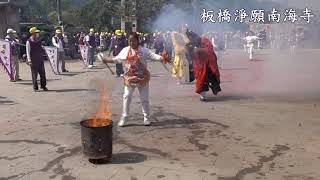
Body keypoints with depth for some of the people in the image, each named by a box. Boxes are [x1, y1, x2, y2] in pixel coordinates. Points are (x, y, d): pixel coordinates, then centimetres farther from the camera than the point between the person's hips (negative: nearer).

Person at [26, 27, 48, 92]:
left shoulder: (39, 40, 10)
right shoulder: (29, 42, -8)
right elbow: (28, 52, -10)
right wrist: (29, 60, -16)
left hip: (40, 59, 6)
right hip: (34, 61, -6)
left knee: (42, 73, 7)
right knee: (34, 74, 0)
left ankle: (43, 86, 18)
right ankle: (35, 87, 10)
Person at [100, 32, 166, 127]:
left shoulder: (144, 50, -6)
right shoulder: (125, 50, 3)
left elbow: (154, 56, -16)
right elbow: (117, 59, 11)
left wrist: (162, 58, -33)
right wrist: (106, 60, 3)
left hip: (142, 77, -2)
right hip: (129, 77, 2)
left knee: (144, 99, 6)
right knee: (127, 97, 1)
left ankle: (147, 117, 20)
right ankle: (124, 117, 12)